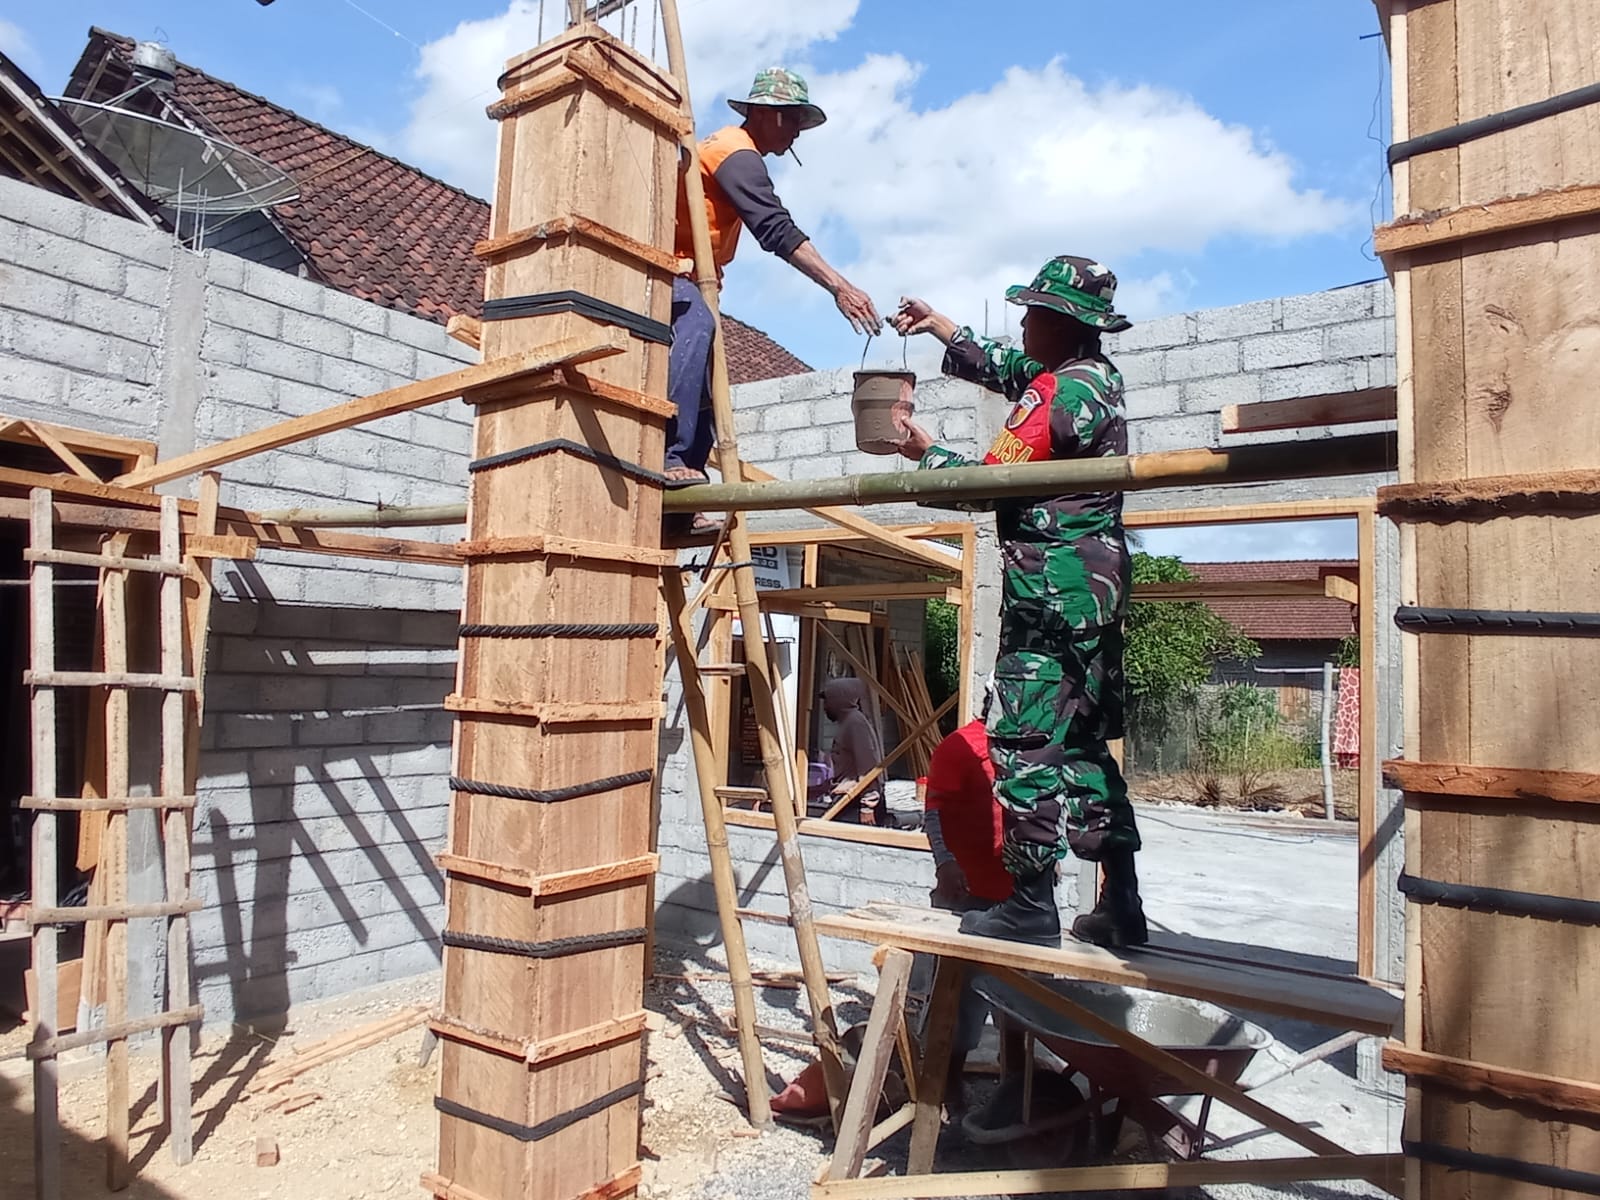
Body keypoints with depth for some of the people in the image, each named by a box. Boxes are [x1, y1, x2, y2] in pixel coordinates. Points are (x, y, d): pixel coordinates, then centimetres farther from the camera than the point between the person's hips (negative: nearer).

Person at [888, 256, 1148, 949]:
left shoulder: (1061, 392, -14)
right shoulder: (1095, 377, 16)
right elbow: (1002, 369, 31)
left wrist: (923, 451, 0)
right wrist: (937, 326, 33)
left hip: (1052, 589, -10)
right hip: (1095, 586, 10)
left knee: (1026, 740, -5)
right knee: (1084, 743, 12)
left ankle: (1029, 909, 1)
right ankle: (1120, 905, 16)